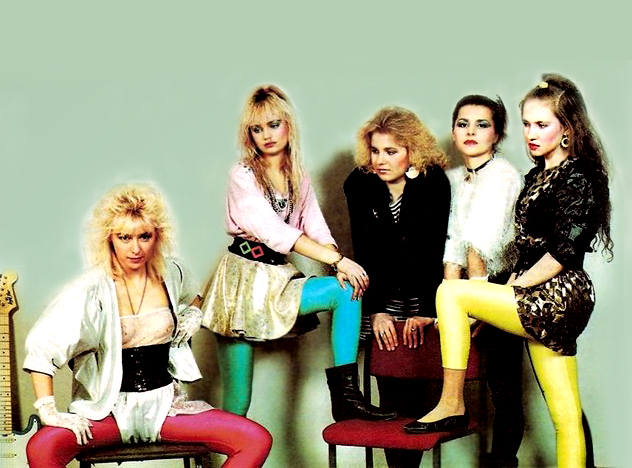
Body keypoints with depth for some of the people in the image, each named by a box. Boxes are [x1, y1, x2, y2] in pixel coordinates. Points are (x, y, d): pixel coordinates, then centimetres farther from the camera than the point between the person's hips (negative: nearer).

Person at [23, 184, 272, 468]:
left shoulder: (171, 274, 4)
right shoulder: (92, 289, -11)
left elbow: (191, 298, 29)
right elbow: (40, 346, -15)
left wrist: (193, 316, 9)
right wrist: (49, 411, -20)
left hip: (165, 403, 4)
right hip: (108, 410, -4)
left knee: (258, 440, -17)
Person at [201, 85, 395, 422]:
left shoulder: (298, 178, 11)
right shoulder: (243, 176, -8)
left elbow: (316, 228, 3)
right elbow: (275, 232, -20)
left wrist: (339, 264, -18)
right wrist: (337, 259, -25)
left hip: (278, 278, 5)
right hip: (242, 280, -5)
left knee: (348, 290, -19)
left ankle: (345, 395, -19)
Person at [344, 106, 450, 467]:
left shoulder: (434, 182, -12)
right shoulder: (359, 184, -5)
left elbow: (432, 251, -15)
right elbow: (364, 254, -6)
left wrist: (423, 312, -20)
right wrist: (376, 311, -13)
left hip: (422, 292, -2)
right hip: (382, 296, 2)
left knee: (417, 384, -8)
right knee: (390, 384, -5)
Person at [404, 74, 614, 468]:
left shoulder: (578, 177, -9)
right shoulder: (537, 176, 18)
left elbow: (562, 254, -17)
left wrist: (515, 287, -13)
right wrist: (504, 292, 9)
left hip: (560, 295, -9)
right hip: (544, 303, 9)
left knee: (450, 292, -12)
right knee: (566, 417, 7)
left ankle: (452, 405, -7)